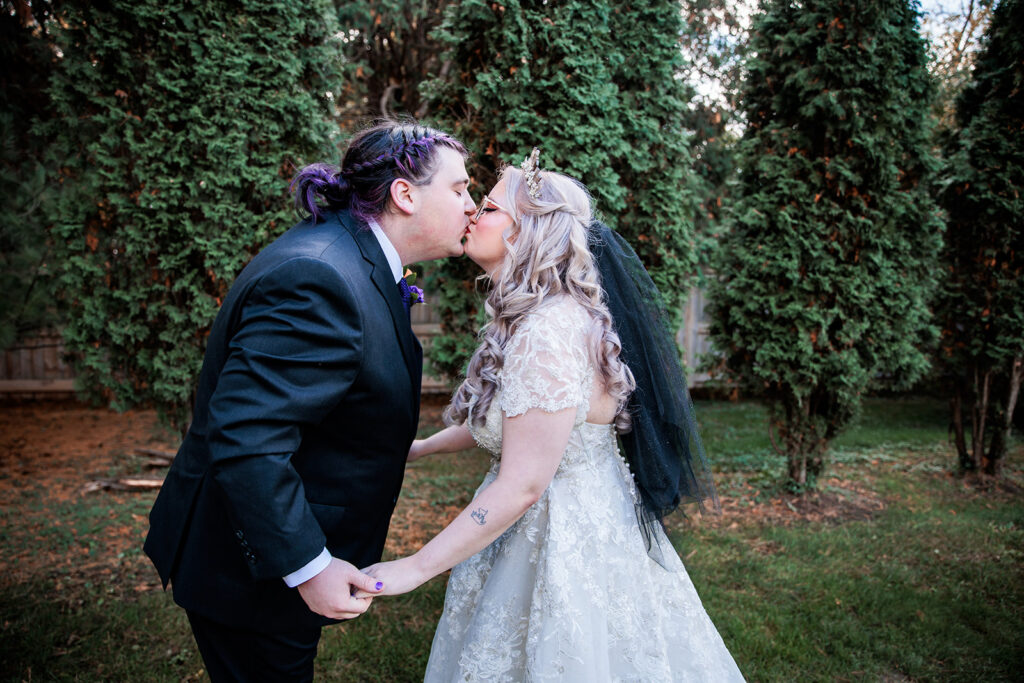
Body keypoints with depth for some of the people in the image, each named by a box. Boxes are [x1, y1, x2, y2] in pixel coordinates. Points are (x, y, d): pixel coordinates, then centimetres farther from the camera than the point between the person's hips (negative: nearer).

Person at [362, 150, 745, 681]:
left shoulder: (547, 332, -29)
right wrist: (422, 447, 17)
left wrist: (414, 569, -21)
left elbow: (520, 488, -28)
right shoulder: (525, 317, 2)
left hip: (567, 535, -9)